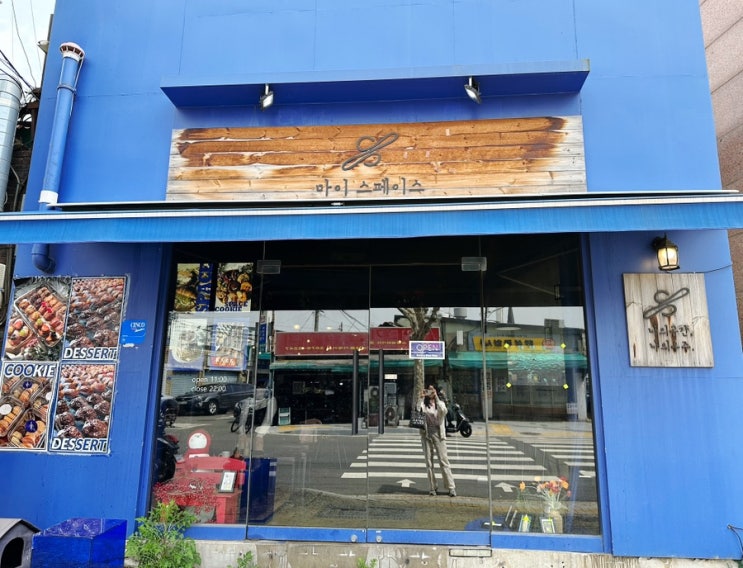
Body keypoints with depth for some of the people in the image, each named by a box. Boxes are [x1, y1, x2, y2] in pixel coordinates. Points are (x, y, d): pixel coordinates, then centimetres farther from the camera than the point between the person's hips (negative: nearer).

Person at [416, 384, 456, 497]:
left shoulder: (440, 403, 7)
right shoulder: (423, 404, 7)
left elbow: (444, 411, -16)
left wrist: (436, 398, -22)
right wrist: (421, 398, -19)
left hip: (438, 434, -1)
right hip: (426, 434, 1)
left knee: (443, 460, -5)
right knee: (429, 462, 3)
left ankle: (451, 487, -1)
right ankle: (433, 487, 12)